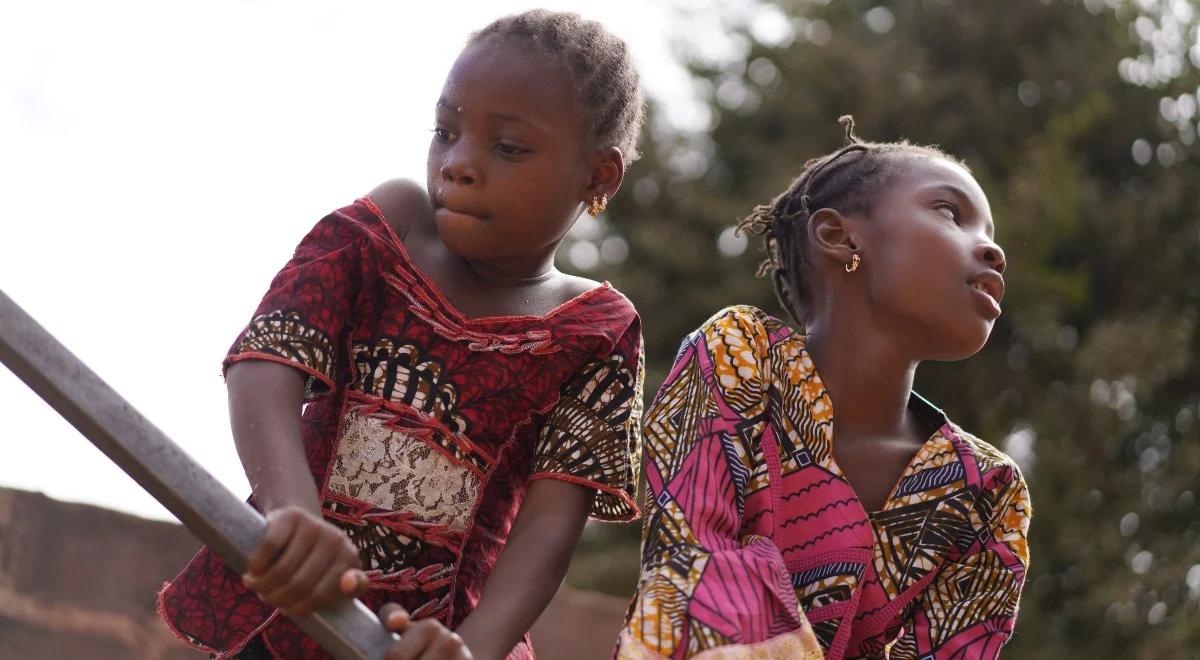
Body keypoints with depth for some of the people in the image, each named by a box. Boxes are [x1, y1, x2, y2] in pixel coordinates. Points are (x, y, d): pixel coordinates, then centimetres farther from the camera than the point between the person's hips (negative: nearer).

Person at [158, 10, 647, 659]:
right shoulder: (369, 241, -3)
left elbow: (551, 523, -14)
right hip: (278, 605, 1)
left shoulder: (594, 337, -4)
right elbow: (265, 374, -18)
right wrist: (296, 515, -38)